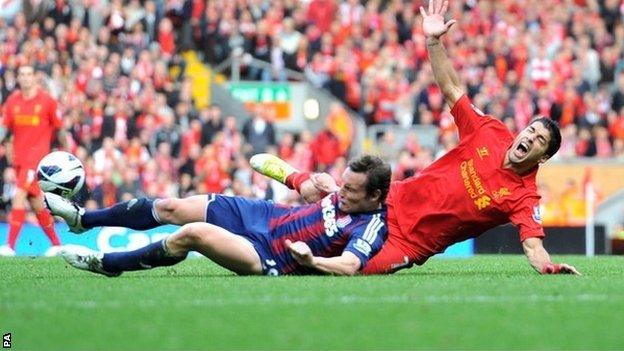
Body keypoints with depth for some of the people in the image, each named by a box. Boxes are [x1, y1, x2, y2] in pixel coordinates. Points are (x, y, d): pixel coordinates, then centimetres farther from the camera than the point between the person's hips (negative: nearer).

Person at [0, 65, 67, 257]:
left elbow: (59, 129, 4)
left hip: (37, 156, -5)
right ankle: (56, 244, 26)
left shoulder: (47, 101, -4)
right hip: (19, 157, 6)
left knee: (18, 197, -18)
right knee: (36, 203, 12)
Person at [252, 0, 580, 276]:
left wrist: (549, 266, -46)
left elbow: (533, 246, -23)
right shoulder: (489, 132, -3)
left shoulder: (524, 197, -13)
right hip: (394, 201, 3)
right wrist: (433, 41, -14)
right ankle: (292, 174, 32)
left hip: (410, 245, -3)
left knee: (359, 267, -27)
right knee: (318, 189, -5)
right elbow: (451, 88, -2)